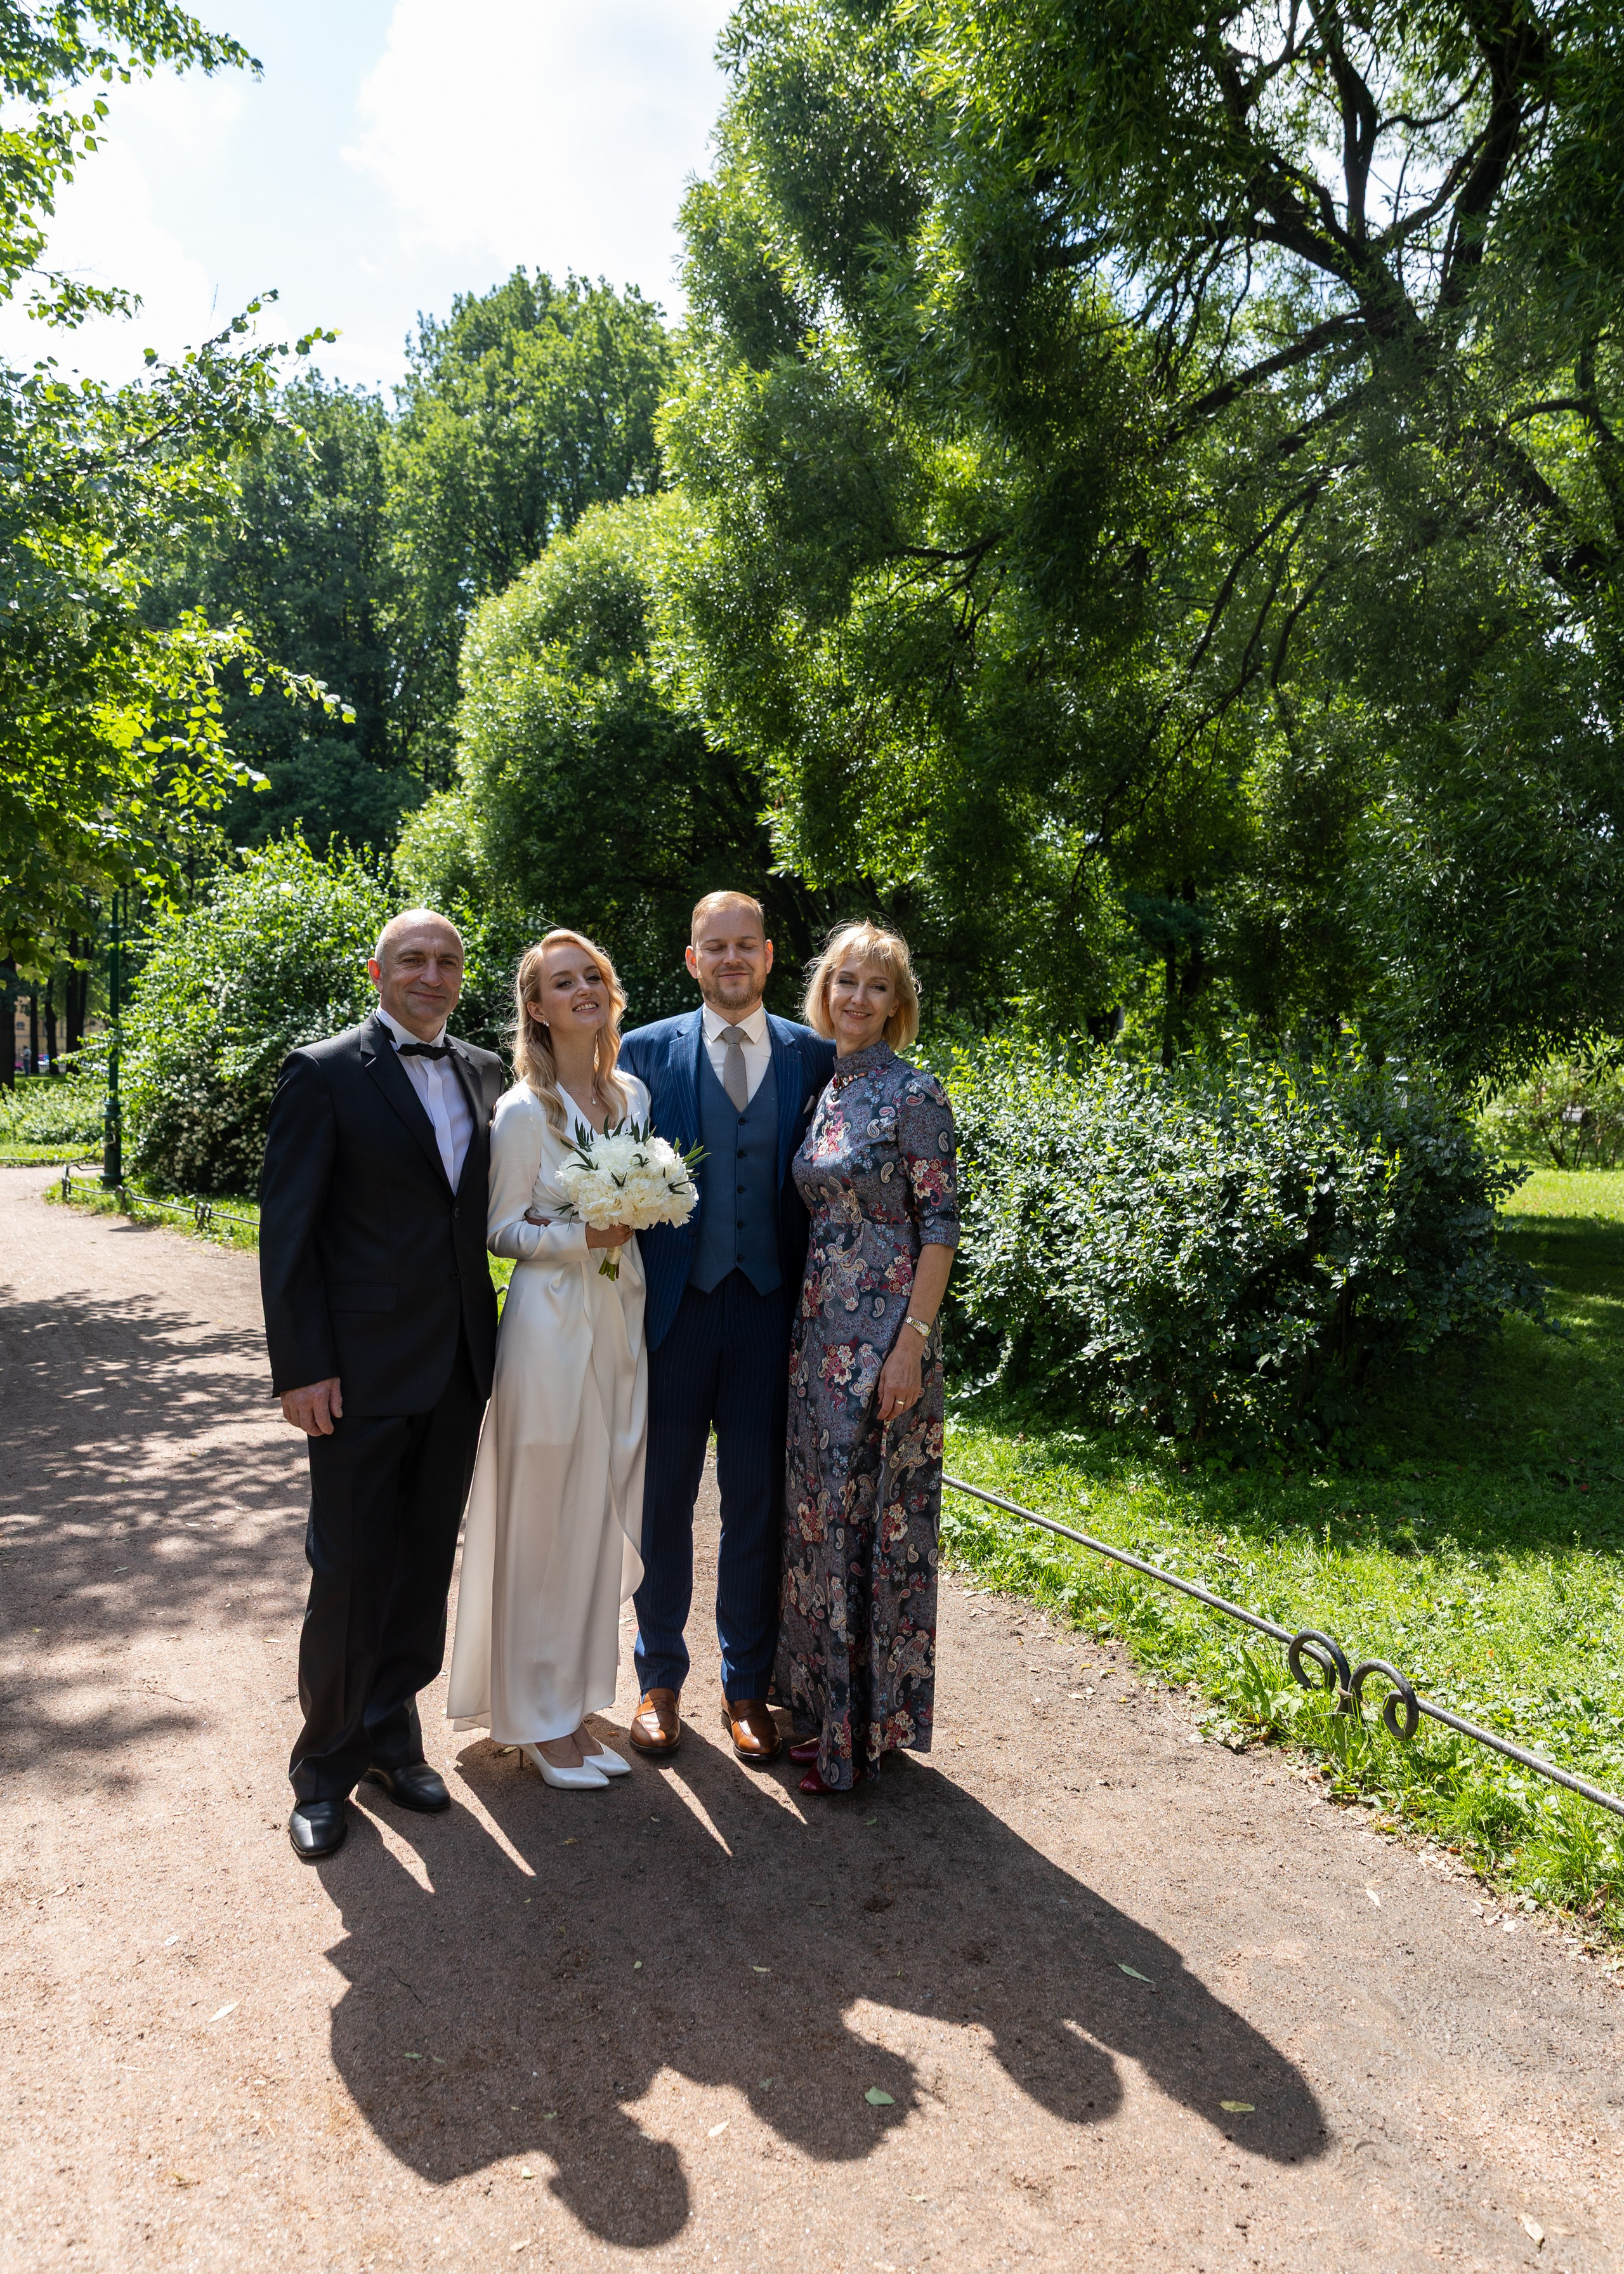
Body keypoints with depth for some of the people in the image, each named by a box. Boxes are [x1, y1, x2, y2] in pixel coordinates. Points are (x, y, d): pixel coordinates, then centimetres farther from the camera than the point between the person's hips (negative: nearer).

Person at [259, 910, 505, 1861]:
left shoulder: (484, 1072, 9)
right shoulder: (324, 1074, -7)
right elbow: (288, 1230, -9)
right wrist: (301, 1366, -13)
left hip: (458, 1367, 5)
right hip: (362, 1370, -5)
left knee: (426, 1566, 15)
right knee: (351, 1573, 5)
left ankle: (392, 1734, 33)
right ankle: (328, 1766, 25)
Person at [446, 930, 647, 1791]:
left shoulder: (633, 1096, 8)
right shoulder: (523, 1112, -10)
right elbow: (503, 1232, -6)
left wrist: (636, 1219, -1)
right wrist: (581, 1237, -20)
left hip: (622, 1318, 6)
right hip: (551, 1322, -6)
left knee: (601, 1520, 12)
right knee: (544, 1524, 2)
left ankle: (573, 1706, 27)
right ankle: (536, 1721, 18)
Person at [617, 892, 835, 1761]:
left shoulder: (814, 1057, 4)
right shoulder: (646, 1052, 2)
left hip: (770, 1306, 1)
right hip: (674, 1305, 0)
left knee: (757, 1502, 10)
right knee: (664, 1500, 11)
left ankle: (747, 1684, 28)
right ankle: (660, 1679, 29)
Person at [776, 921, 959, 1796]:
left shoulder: (913, 1093, -9)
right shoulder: (821, 1090, 12)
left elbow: (940, 1224, -12)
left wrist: (912, 1342, -17)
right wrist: (805, 1323, 13)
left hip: (882, 1334, -7)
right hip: (817, 1327, 7)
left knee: (869, 1512, 1)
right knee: (817, 1510, 13)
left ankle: (865, 1723, 16)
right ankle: (821, 1706, 28)